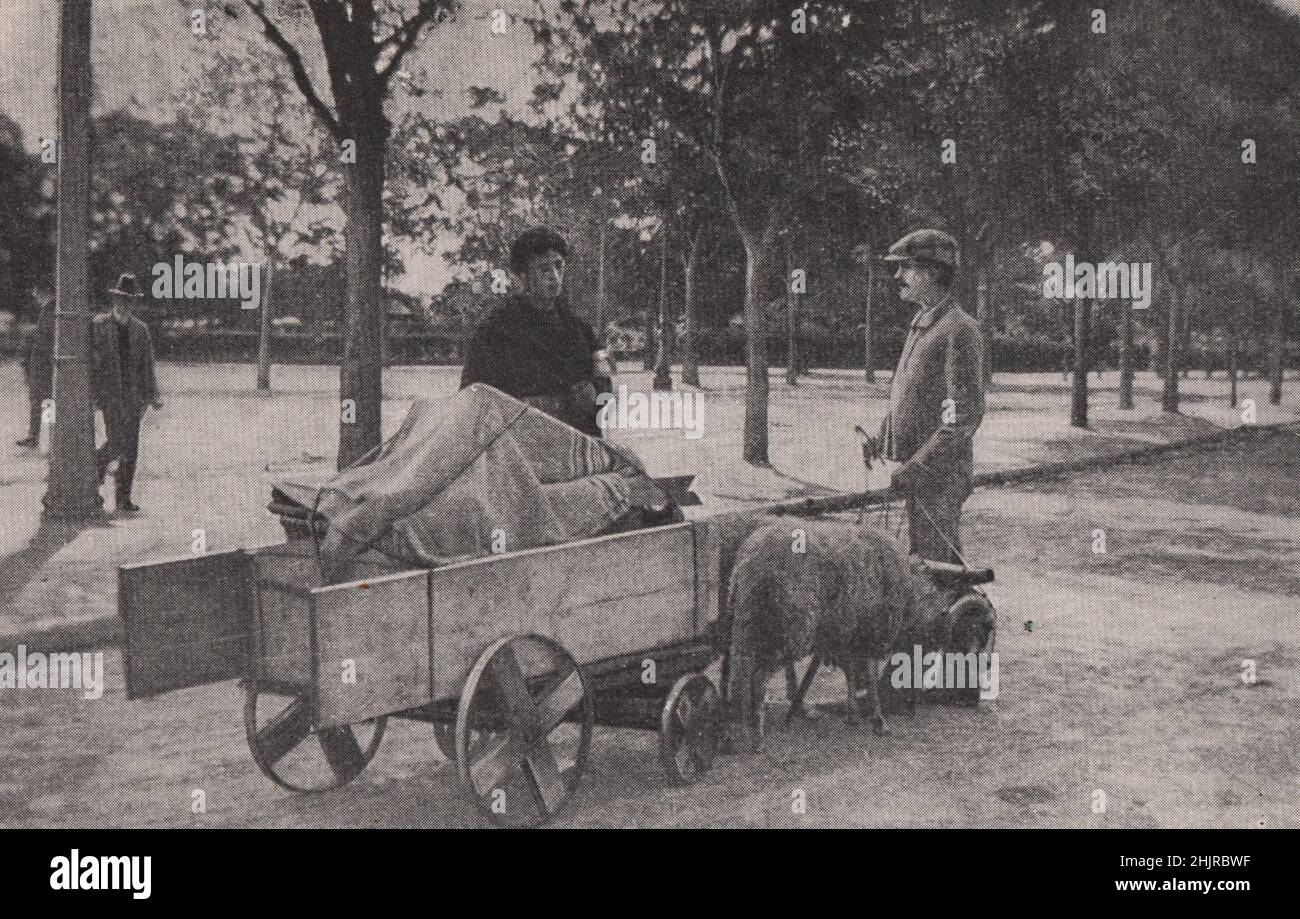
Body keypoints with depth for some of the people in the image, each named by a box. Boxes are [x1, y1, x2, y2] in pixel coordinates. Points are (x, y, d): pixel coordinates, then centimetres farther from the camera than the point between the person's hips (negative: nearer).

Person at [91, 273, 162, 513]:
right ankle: (98, 463, 19)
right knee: (118, 441, -15)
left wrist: (152, 395, 3)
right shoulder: (98, 325, 1)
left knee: (131, 447, 1)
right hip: (109, 392, -4)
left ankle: (124, 498, 8)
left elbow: (147, 365, 11)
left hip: (133, 393, 4)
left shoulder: (141, 329, 11)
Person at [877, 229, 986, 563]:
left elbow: (967, 414, -20)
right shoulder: (920, 326, 16)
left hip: (940, 473, -9)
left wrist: (917, 467, -22)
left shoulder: (960, 330, -13)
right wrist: (882, 441, 14)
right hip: (913, 469, 9)